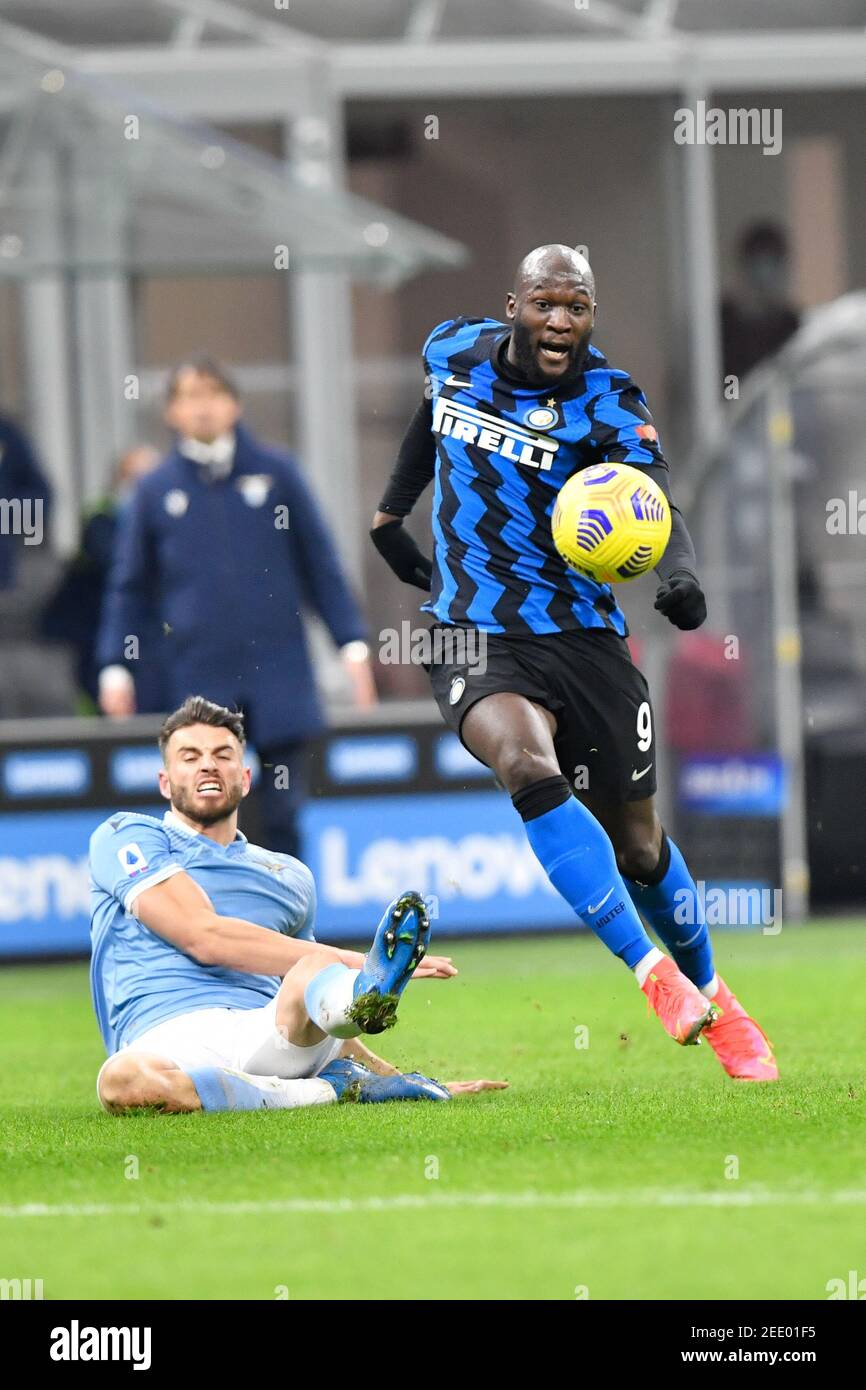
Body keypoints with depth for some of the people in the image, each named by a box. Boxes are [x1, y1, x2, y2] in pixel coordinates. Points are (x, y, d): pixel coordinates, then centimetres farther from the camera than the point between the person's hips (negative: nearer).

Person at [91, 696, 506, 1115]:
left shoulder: (292, 877, 31)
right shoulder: (127, 836, 12)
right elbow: (204, 937, -4)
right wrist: (351, 960, -7)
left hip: (272, 1039, 4)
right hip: (167, 1040, -4)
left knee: (314, 973, -31)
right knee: (120, 1080, -42)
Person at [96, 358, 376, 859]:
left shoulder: (275, 471, 5)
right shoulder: (156, 491, 7)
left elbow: (321, 564, 8)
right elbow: (130, 587, 13)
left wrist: (352, 643, 3)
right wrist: (116, 665, 5)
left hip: (280, 676, -1)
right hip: (200, 681, 1)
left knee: (285, 815, -1)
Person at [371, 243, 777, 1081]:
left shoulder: (607, 402, -10)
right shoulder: (454, 350, 0)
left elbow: (657, 503, -25)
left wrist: (679, 573, -45)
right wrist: (393, 506, 26)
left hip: (582, 636, 0)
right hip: (476, 638, 0)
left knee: (637, 845, 6)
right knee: (530, 769, -30)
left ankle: (708, 996, 32)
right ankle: (653, 973, -30)